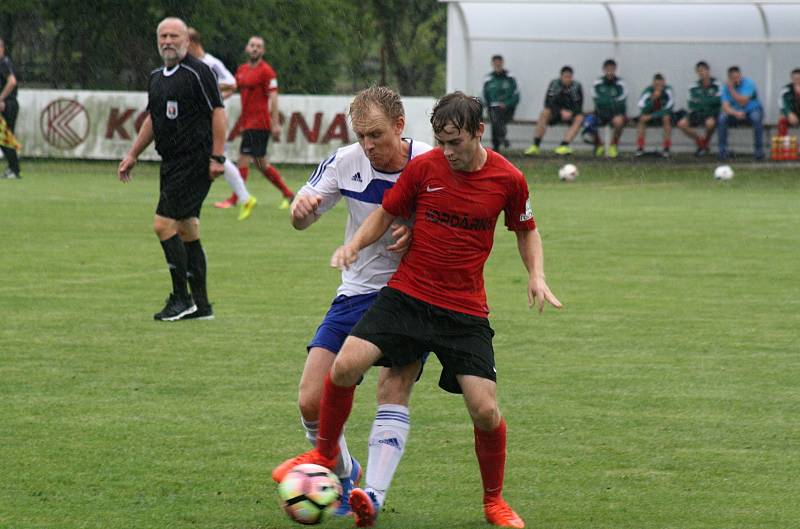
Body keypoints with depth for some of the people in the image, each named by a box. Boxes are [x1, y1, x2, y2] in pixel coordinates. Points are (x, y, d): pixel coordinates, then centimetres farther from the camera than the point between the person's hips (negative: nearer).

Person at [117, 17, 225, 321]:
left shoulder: (197, 72, -11)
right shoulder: (156, 78, 15)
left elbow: (218, 112, -13)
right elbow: (153, 119, 26)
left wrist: (217, 157, -17)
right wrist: (133, 155, 24)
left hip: (195, 163, -9)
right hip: (172, 163, 9)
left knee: (164, 224, -13)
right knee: (186, 230, 9)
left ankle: (182, 299, -6)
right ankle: (201, 304, 14)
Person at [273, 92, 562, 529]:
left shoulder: (508, 180, -4)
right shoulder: (423, 167, -4)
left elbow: (526, 230, 14)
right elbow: (386, 213, 9)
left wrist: (536, 276, -1)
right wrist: (355, 244, -9)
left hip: (465, 309, -1)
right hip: (407, 293, 1)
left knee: (485, 410, -10)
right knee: (345, 366, -17)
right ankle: (325, 452, 10)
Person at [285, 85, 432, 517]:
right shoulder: (346, 162, -5)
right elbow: (302, 221, 5)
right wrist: (301, 206, -20)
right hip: (357, 292, 3)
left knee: (393, 390, -21)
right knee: (311, 402, -5)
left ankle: (373, 497, -21)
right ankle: (344, 474, 22)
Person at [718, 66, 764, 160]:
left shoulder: (748, 83, -15)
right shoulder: (726, 87, -5)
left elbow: (743, 102, -25)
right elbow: (725, 107, -16)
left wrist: (731, 89, -27)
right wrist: (735, 113, -36)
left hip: (752, 110, -3)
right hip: (735, 113, 3)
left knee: (756, 117, -36)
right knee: (722, 117, -25)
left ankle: (759, 149, -26)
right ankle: (723, 150, -19)